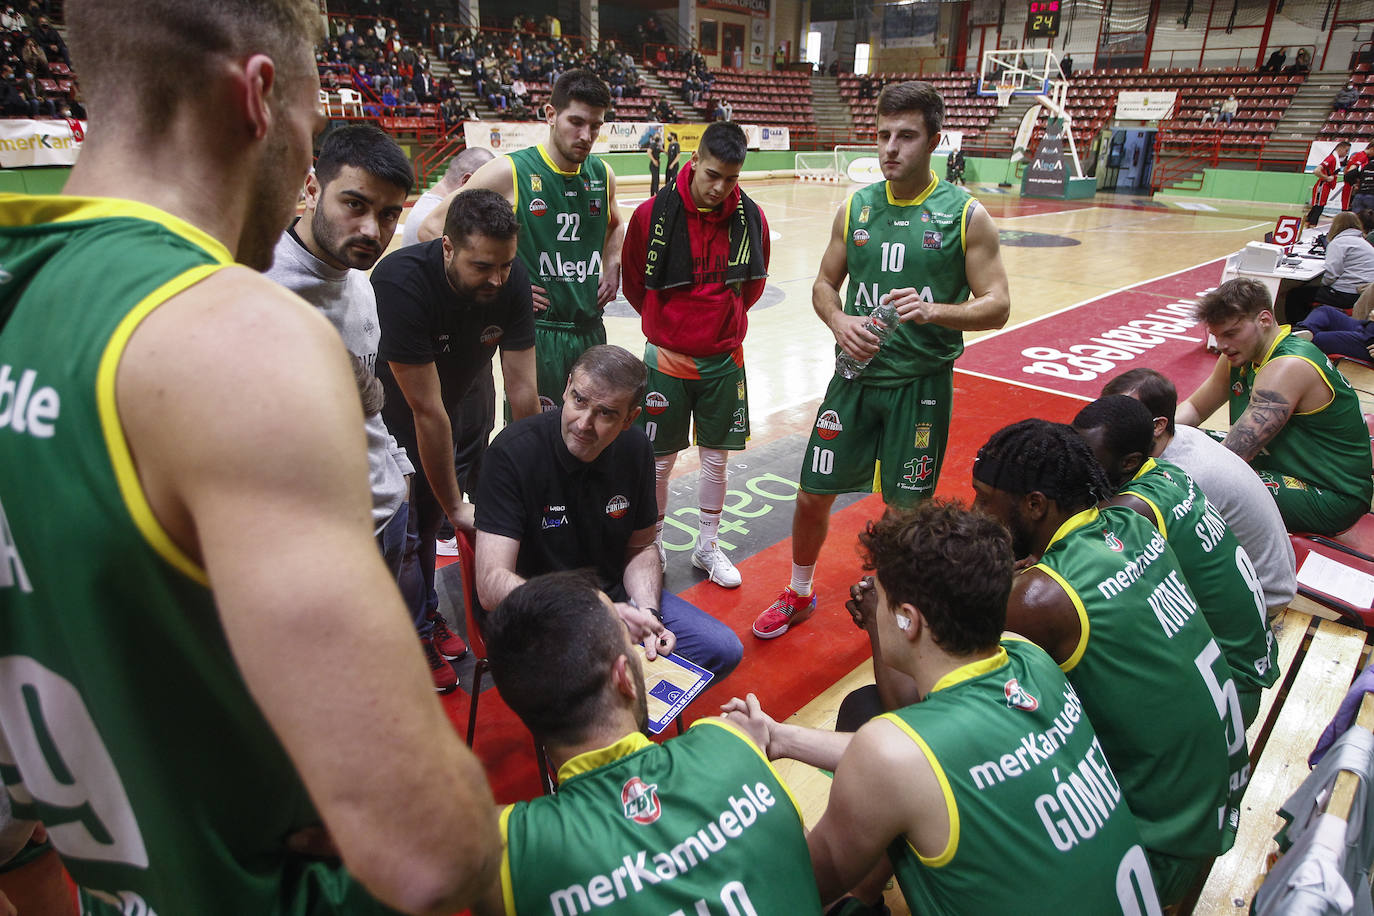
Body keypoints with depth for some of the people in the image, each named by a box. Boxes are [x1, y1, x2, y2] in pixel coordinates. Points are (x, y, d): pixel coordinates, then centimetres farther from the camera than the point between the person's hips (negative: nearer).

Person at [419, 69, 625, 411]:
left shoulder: (602, 173, 6)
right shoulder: (509, 172, -10)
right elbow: (432, 229, -7)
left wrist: (612, 268, 9)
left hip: (591, 328, 5)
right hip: (535, 329, -5)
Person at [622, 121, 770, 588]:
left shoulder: (751, 218, -5)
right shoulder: (652, 214, -12)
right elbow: (633, 283, 2)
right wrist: (668, 323, 10)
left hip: (724, 360, 2)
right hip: (666, 358, -2)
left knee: (716, 458, 11)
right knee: (659, 462, 7)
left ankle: (708, 547, 29)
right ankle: (652, 545, 27)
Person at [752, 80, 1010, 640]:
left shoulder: (965, 214, -5)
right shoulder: (856, 207, 4)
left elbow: (997, 306, -6)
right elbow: (824, 283, 12)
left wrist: (933, 310, -25)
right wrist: (838, 321, -10)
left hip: (922, 383, -3)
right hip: (856, 375, 3)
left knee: (905, 510, 7)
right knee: (813, 495, 7)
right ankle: (799, 595, 33)